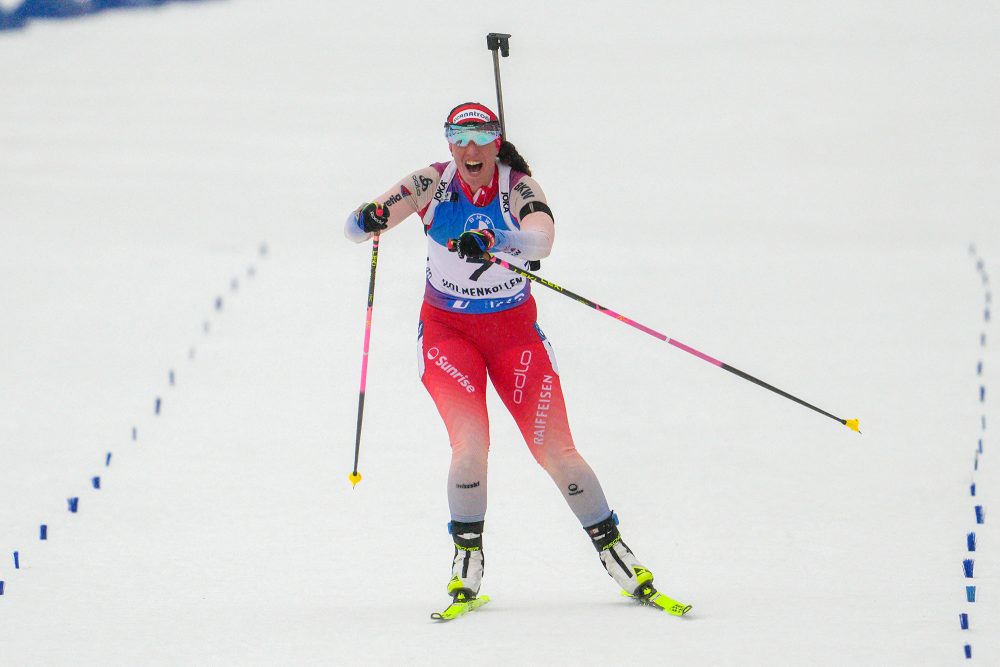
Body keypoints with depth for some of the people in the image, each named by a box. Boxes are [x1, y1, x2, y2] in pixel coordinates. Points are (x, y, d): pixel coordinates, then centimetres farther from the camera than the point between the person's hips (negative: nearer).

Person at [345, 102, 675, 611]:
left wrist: (490, 240, -57)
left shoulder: (519, 188, -16)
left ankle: (612, 549, 9)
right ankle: (467, 557, -1)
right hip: (448, 330, 0)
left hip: (514, 333, 0)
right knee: (470, 442, -19)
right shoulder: (433, 183, -12)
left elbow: (541, 240, -38)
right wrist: (368, 220, -41)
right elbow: (355, 226, -16)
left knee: (554, 449, -6)